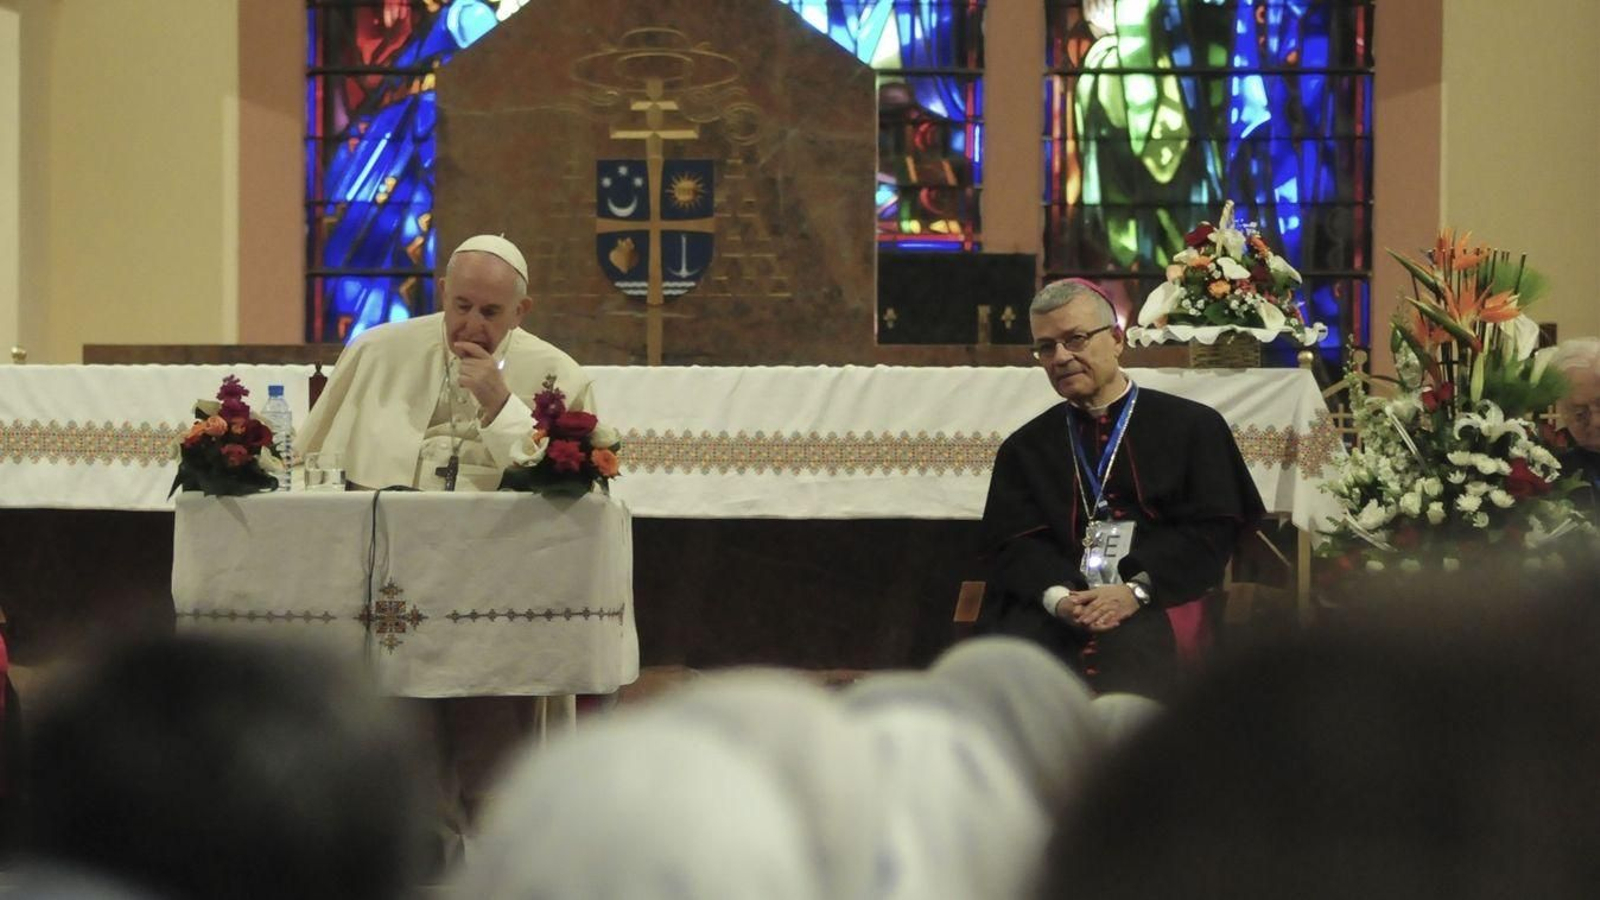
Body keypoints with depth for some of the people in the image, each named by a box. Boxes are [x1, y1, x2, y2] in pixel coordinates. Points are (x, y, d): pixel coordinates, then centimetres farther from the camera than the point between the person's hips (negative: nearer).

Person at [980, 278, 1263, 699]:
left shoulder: (1193, 427, 13)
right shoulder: (1024, 449, 22)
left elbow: (1211, 529, 3)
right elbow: (1013, 543, 10)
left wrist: (1138, 589, -12)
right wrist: (1057, 596, -12)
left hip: (1157, 601, -2)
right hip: (1051, 605, 2)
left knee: (1131, 645, -37)